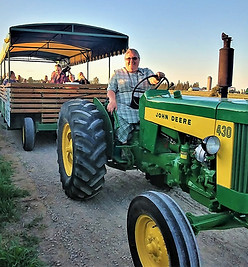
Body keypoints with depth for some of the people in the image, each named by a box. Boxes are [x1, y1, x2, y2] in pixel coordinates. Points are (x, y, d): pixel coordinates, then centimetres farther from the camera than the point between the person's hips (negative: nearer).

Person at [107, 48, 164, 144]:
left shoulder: (146, 72, 20)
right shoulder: (117, 73, 18)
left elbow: (152, 79, -1)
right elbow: (110, 89, 9)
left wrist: (157, 77, -26)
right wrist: (112, 100, -13)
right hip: (124, 106, -1)